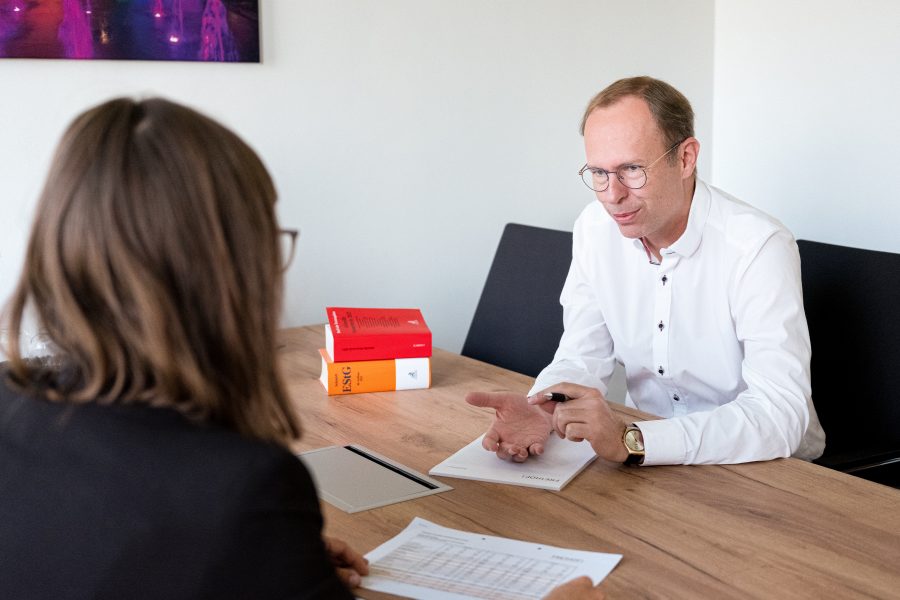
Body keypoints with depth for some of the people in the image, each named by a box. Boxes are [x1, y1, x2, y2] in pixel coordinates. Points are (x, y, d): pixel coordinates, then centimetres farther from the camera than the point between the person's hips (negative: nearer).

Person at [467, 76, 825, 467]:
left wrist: (631, 442, -37)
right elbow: (582, 358, 1)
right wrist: (541, 410, -21)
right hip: (648, 460, 4)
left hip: (763, 466, -3)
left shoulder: (758, 248, -21)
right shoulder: (594, 229, -3)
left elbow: (779, 415, -28)